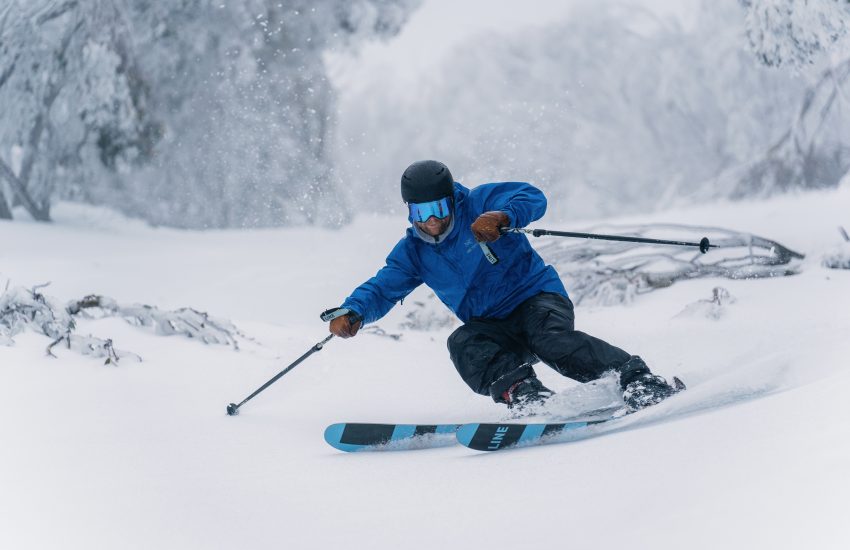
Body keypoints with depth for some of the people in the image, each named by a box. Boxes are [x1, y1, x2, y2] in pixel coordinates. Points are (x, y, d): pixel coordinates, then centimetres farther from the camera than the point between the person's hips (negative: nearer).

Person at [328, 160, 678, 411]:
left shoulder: (477, 205, -5)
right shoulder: (413, 252, 8)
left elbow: (532, 197, -17)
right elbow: (381, 289, 3)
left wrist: (503, 216, -38)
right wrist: (352, 313, -18)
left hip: (538, 296, -4)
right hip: (494, 329, 4)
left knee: (550, 339, -35)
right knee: (463, 344, -28)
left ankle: (635, 378, -37)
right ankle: (520, 392, -48)